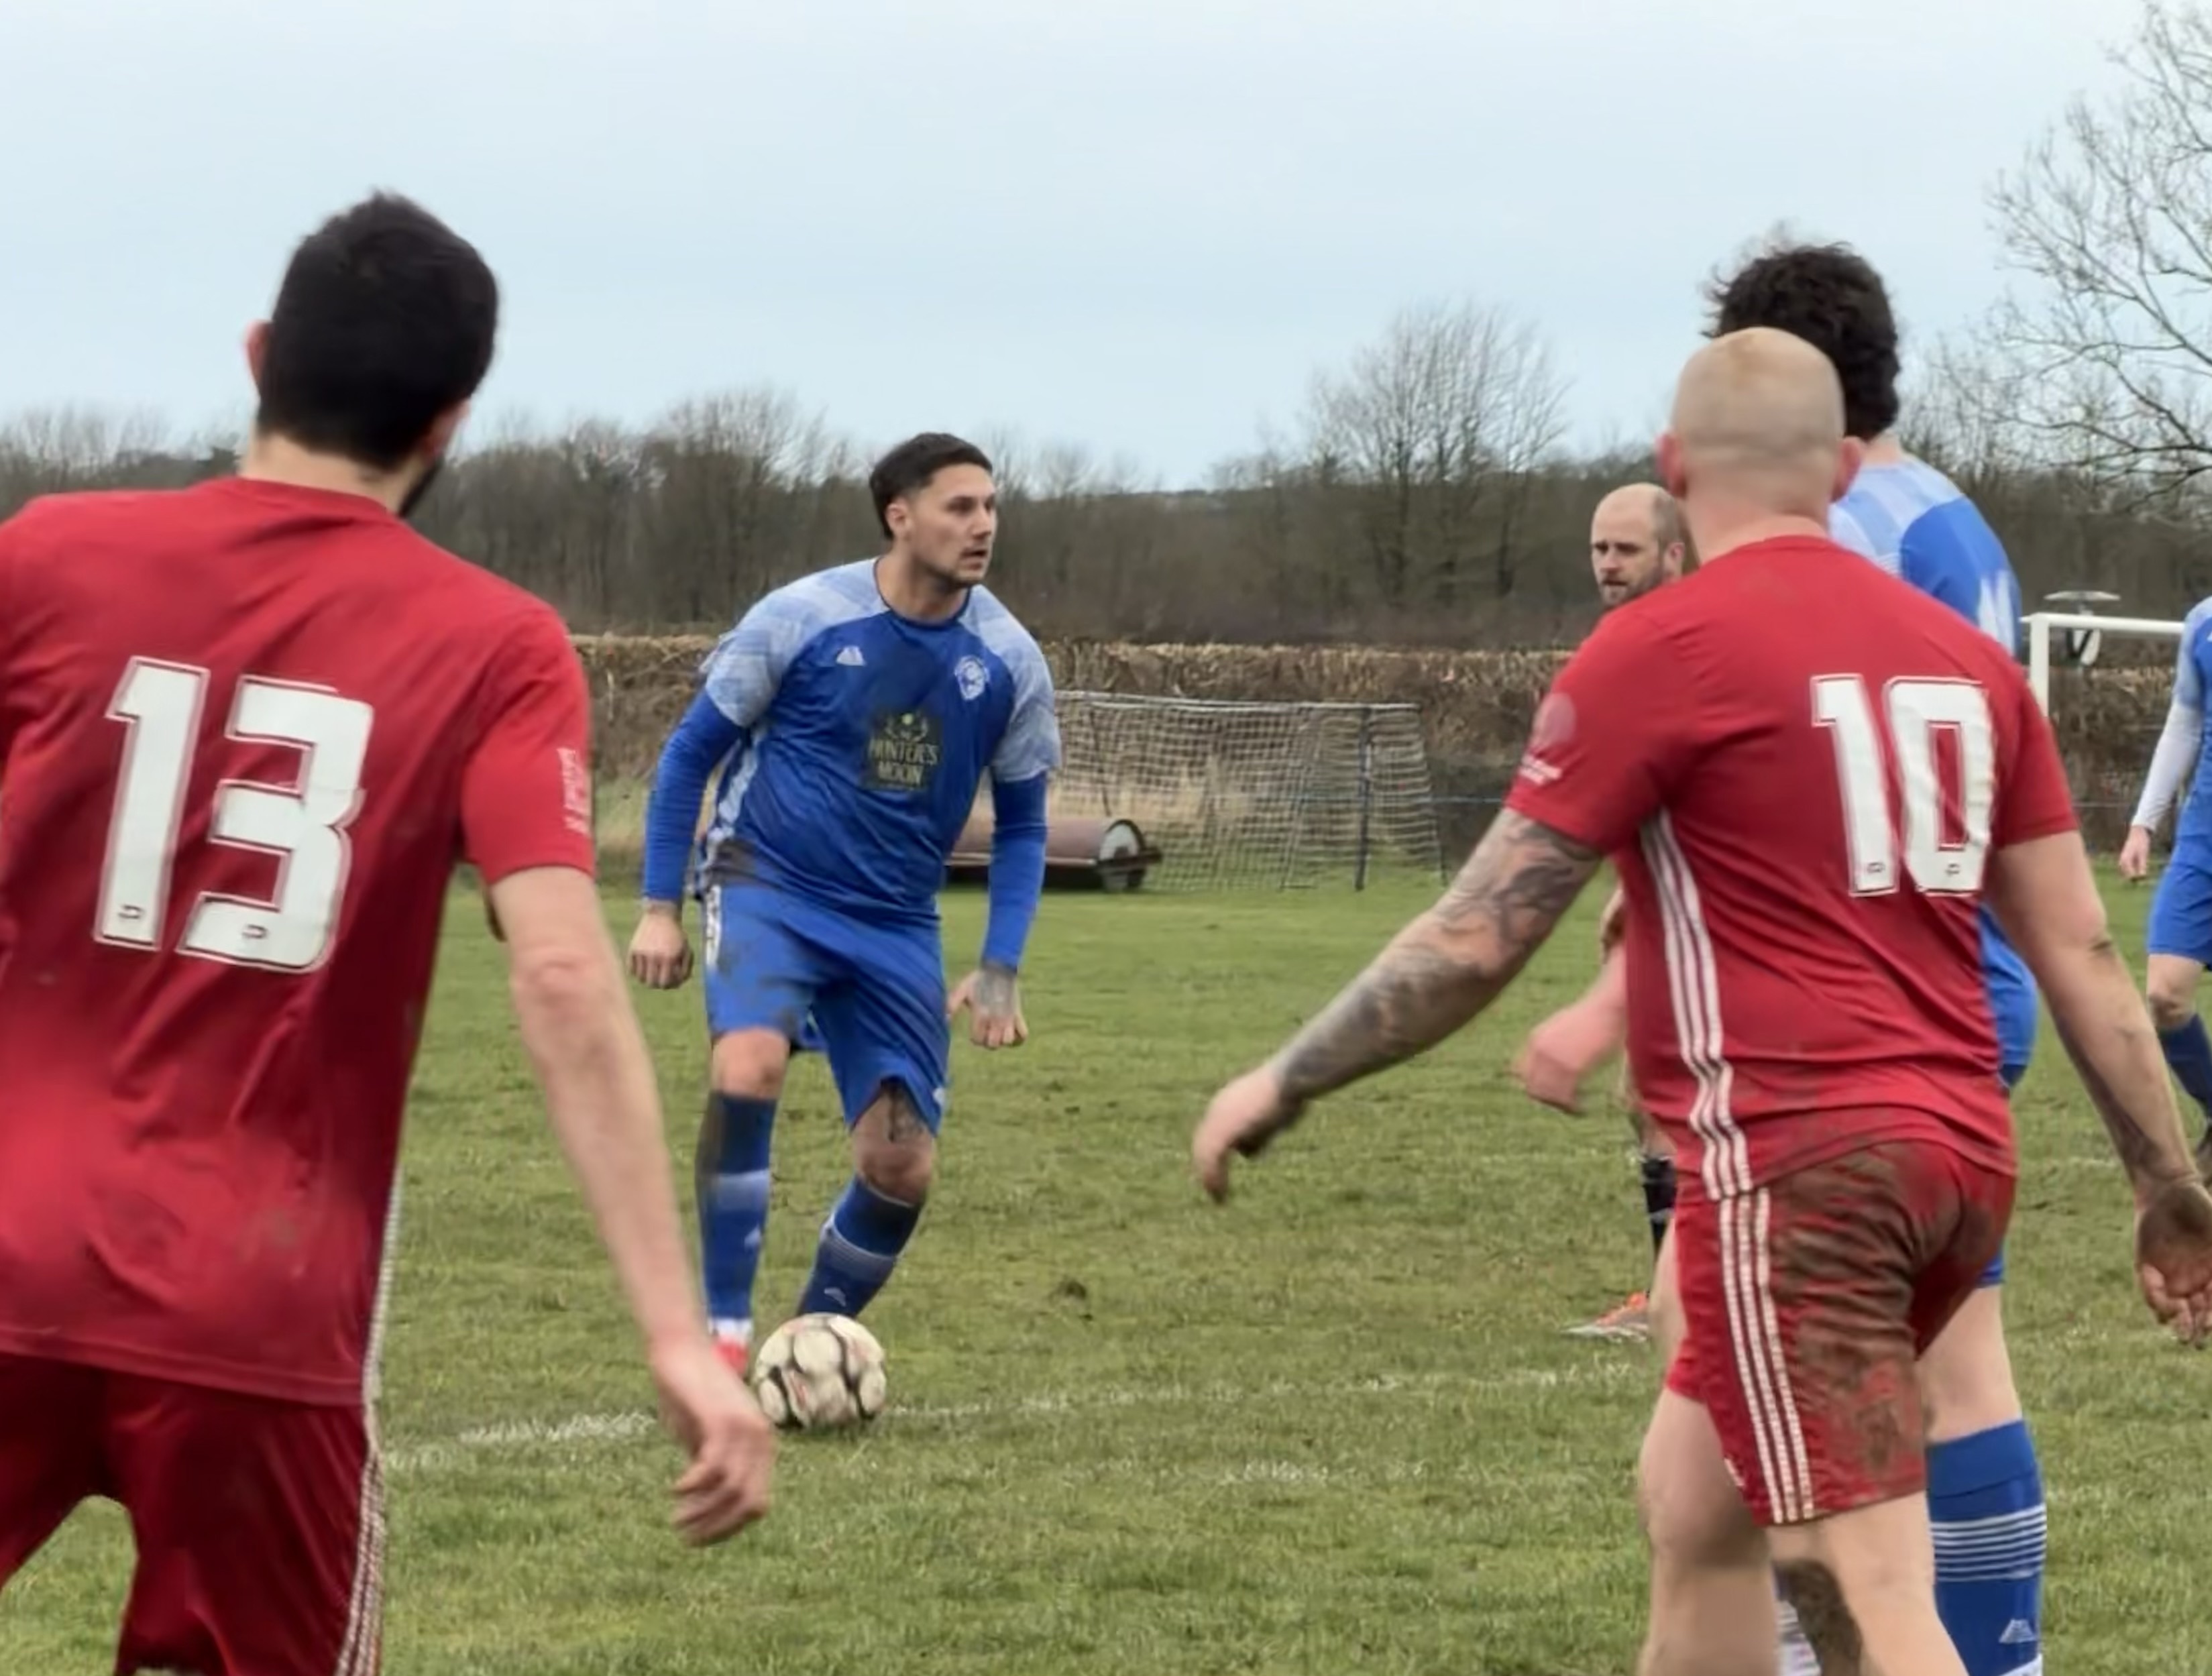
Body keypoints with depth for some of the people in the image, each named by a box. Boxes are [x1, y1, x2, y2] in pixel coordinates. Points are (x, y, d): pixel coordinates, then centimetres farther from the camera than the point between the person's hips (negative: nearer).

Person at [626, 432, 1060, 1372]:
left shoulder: (1010, 661, -3)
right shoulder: (800, 619, -12)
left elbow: (1020, 825, 10)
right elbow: (690, 753, 0)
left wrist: (1000, 969, 0)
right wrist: (661, 907, -4)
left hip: (895, 925, 4)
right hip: (767, 887, -4)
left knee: (903, 1168, -3)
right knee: (749, 1065, -31)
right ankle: (724, 1329, -20)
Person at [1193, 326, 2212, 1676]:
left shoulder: (1659, 651, -6)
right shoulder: (1967, 656, 12)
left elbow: (1477, 942, -5)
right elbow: (2083, 952, 12)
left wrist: (1281, 1086, 7)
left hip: (1797, 1168, -7)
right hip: (1965, 1152, 7)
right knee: (1692, 1498, 22)